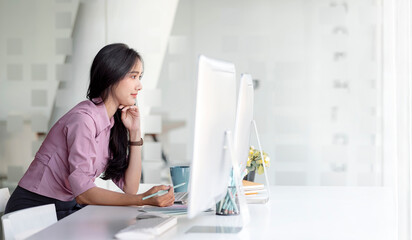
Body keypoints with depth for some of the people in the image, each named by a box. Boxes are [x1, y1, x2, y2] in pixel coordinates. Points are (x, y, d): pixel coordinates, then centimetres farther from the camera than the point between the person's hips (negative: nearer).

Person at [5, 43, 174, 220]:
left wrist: (135, 132, -3)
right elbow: (83, 193, -27)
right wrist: (142, 200, -34)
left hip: (67, 208, 8)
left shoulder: (113, 122, 6)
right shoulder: (83, 119, -20)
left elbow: (129, 188, 2)